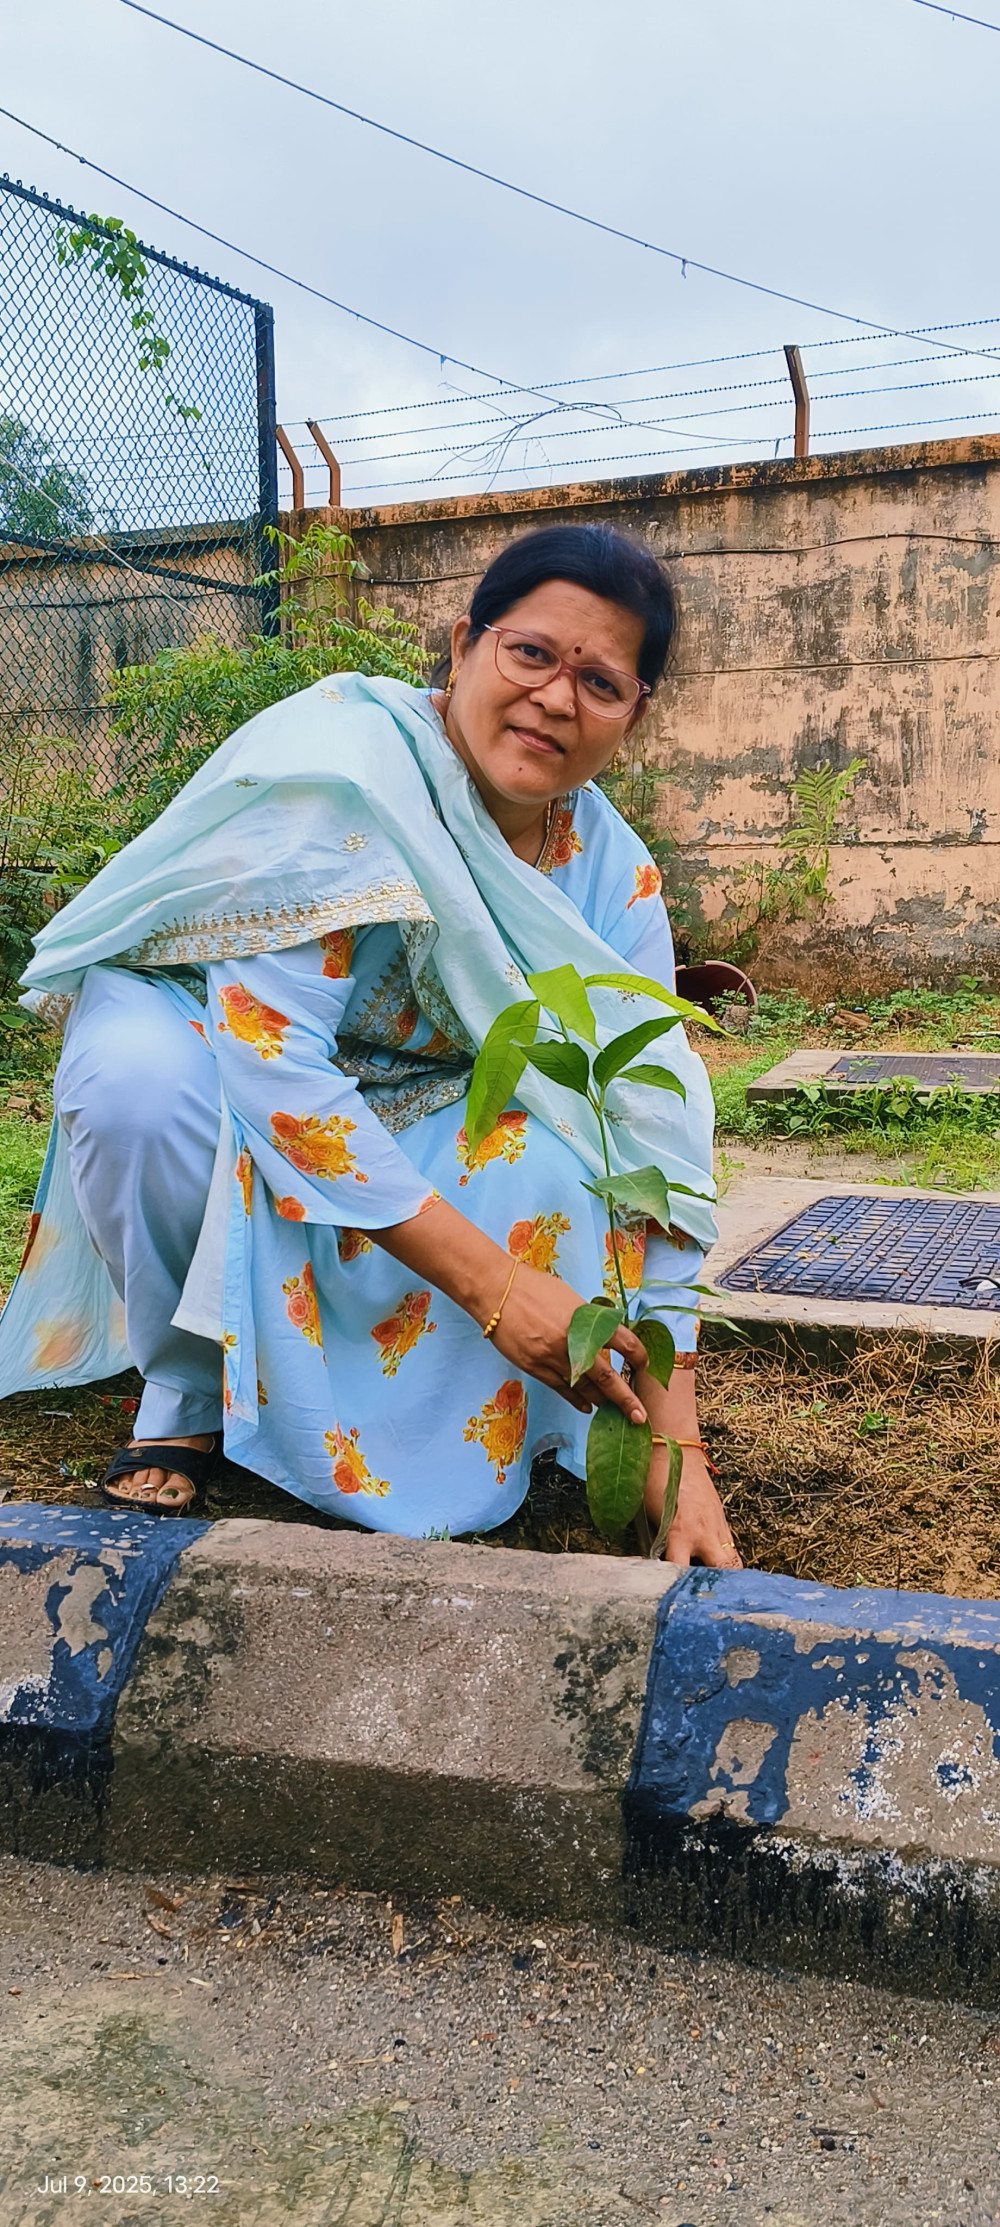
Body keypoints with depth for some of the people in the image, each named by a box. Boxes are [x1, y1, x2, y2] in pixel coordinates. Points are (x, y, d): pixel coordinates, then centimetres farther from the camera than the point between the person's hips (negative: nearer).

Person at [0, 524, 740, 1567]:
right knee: (141, 1081, -37)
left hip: (407, 1112, 3)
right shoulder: (342, 762, -29)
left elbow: (648, 1164, -16)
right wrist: (489, 1278, -37)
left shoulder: (613, 877, -13)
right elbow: (270, 1059, -35)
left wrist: (678, 1447, -22)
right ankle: (187, 1382, -9)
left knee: (567, 1161, -27)